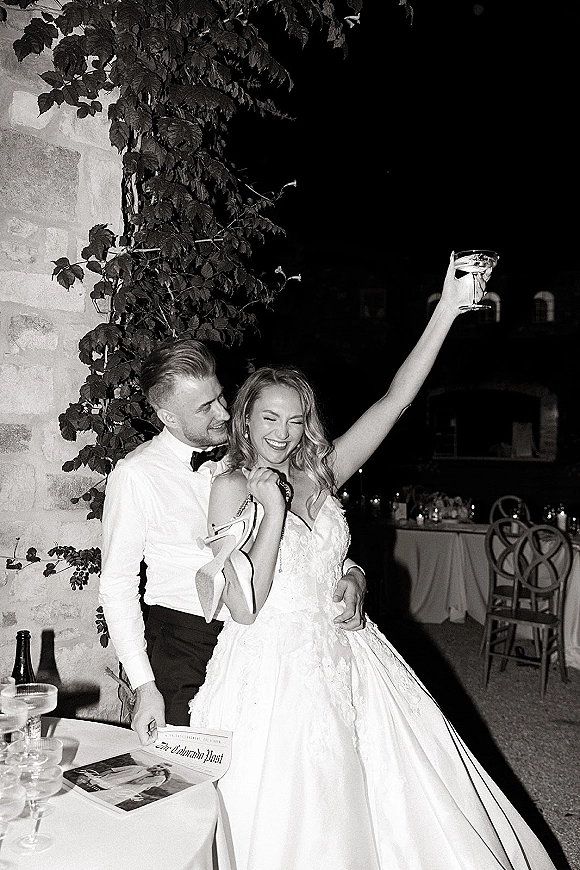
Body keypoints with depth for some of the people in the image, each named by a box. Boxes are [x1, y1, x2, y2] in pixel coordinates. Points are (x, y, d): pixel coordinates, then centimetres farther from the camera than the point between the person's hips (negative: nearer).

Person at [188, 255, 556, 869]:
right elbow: (243, 608, -17)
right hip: (275, 665, -5)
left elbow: (393, 402, -1)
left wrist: (447, 311, -5)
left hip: (341, 660, 5)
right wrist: (273, 511, -22)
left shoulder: (318, 477, 4)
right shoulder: (232, 486, -9)